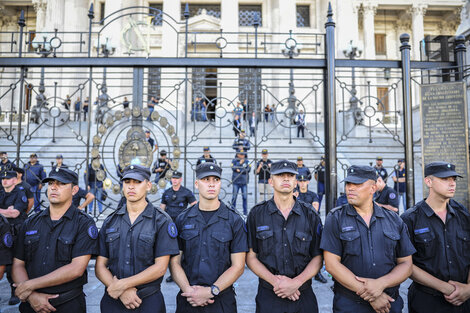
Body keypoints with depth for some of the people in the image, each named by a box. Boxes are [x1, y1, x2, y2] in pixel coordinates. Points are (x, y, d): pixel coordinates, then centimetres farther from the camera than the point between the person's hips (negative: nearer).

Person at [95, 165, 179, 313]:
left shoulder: (162, 221, -7)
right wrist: (123, 292, -13)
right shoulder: (110, 221, 4)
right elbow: (100, 266, 1)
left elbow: (160, 267, -11)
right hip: (112, 301, 3)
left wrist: (123, 284, -15)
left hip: (149, 301, -2)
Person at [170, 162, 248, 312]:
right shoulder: (182, 219, 2)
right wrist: (188, 289, -13)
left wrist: (211, 291, -16)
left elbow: (238, 266, -7)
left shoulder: (235, 220, -4)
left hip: (222, 301, -1)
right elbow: (175, 262, 1)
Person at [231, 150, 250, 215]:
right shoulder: (234, 160, 7)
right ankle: (233, 210, 12)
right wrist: (240, 163, -17)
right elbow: (233, 168, -9)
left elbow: (248, 169, -4)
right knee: (234, 196, 0)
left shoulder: (246, 161, 9)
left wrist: (240, 170, -12)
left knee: (245, 197, -1)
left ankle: (245, 211, 7)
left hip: (244, 182, 1)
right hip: (236, 181, -1)